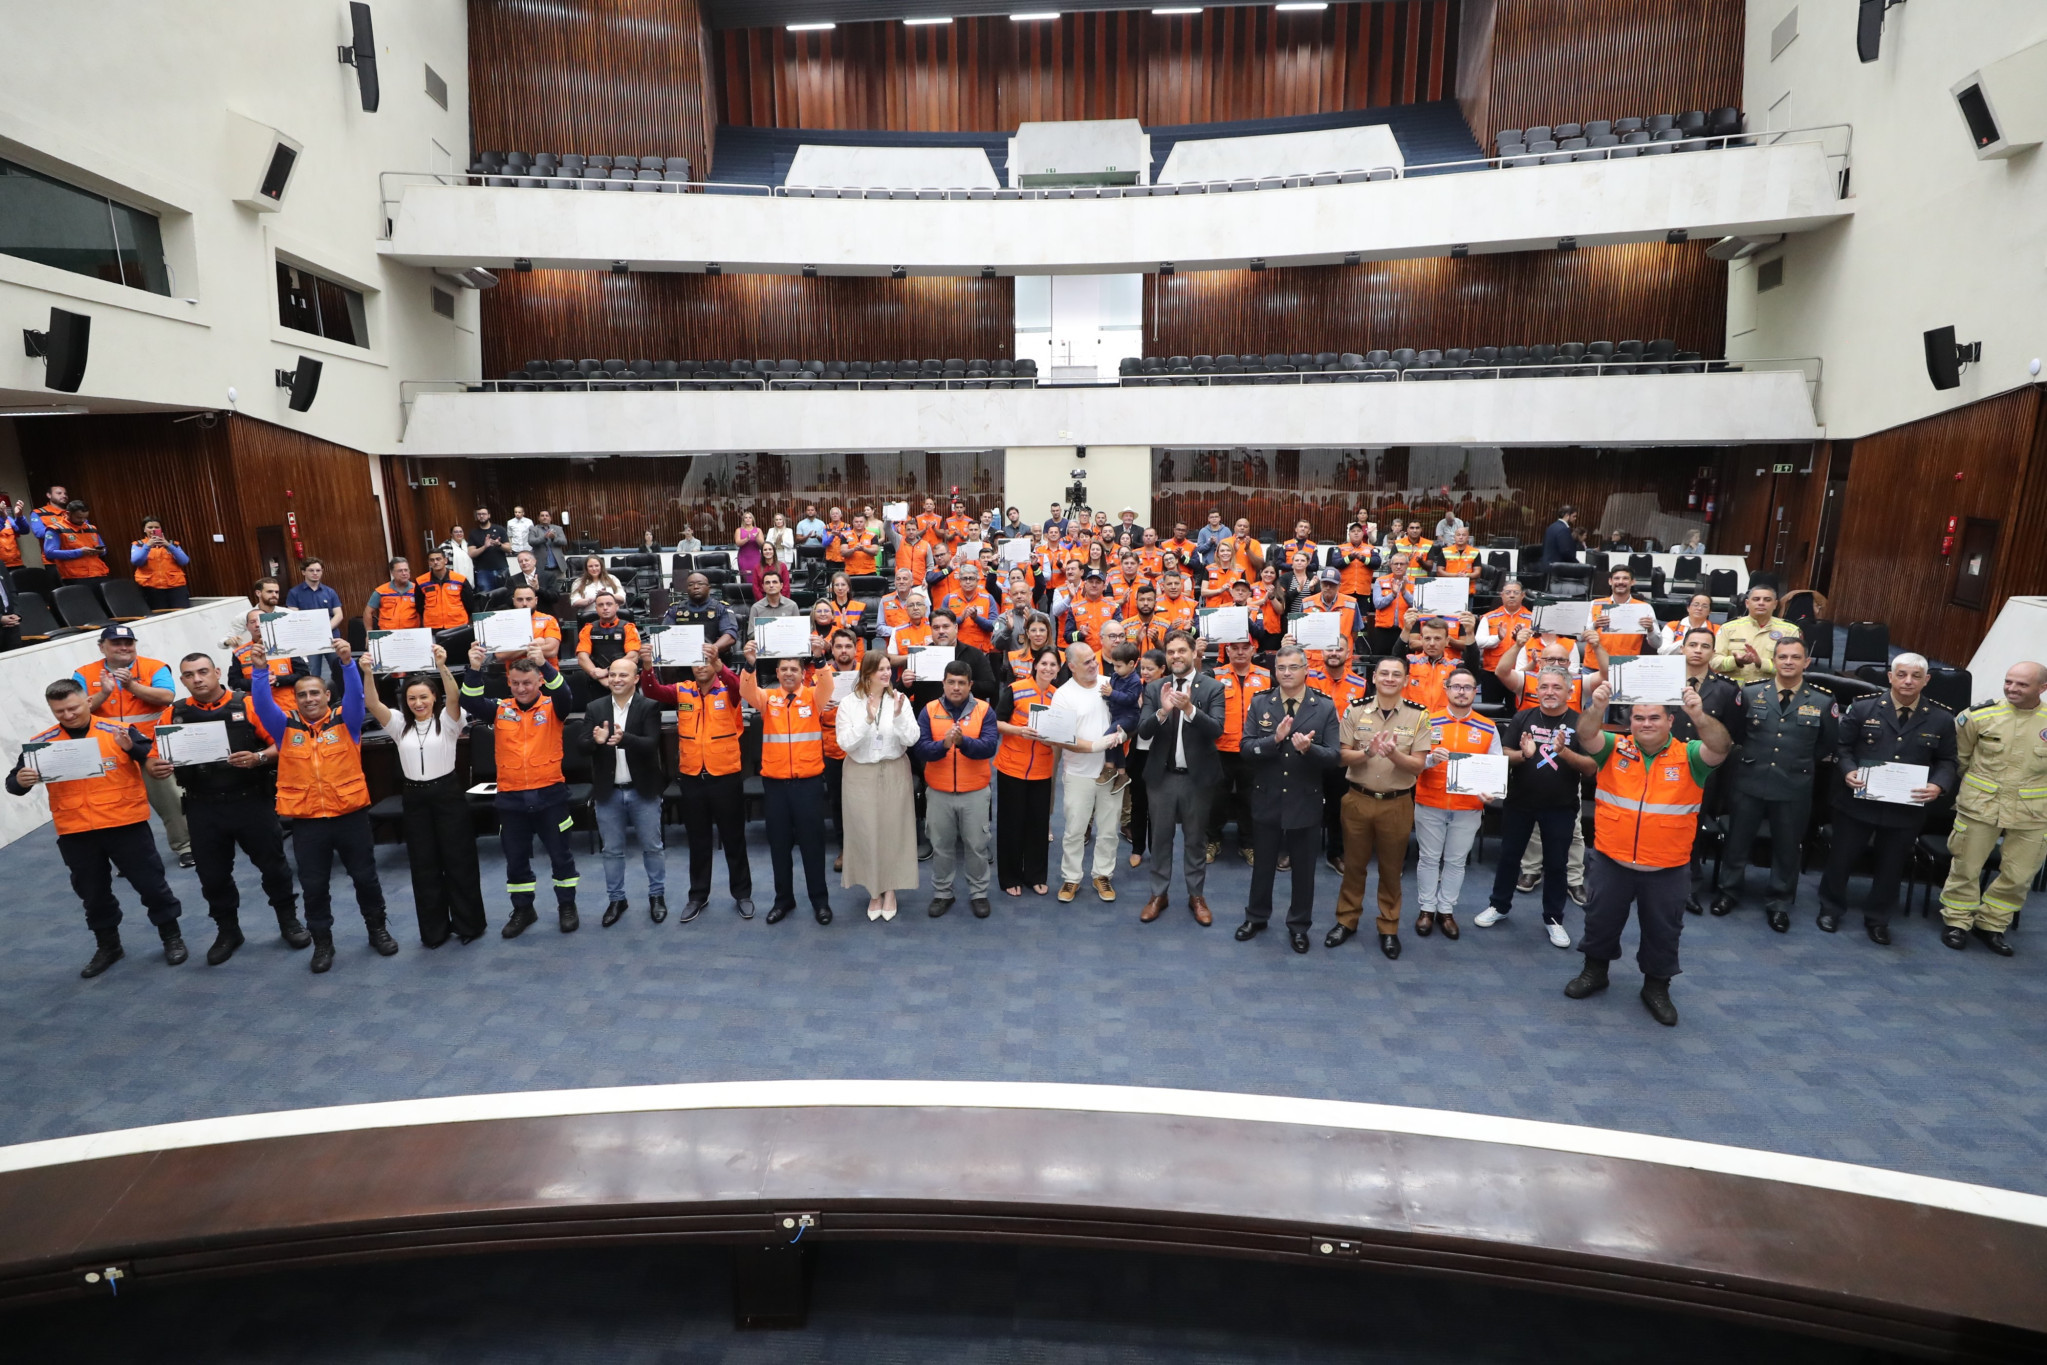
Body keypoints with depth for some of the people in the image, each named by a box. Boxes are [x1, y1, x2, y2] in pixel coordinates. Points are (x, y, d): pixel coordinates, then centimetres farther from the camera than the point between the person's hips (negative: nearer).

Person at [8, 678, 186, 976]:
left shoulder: (119, 730, -6)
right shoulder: (40, 743, 1)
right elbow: (13, 784, 4)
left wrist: (130, 747, -26)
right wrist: (20, 781, -19)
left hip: (125, 824, -3)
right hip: (74, 833, 3)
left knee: (150, 882, 5)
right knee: (92, 892, 17)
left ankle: (171, 937, 22)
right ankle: (107, 946, 34)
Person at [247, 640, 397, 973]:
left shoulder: (345, 721, 2)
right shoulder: (286, 727, 6)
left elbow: (356, 694, -13)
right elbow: (262, 704, -6)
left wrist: (347, 662, -28)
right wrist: (260, 670, -20)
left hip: (350, 815, -1)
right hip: (306, 820, 1)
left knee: (365, 877, 9)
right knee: (313, 886, 8)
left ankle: (377, 929, 27)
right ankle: (322, 942, 22)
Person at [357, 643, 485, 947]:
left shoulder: (447, 720, -2)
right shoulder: (399, 724, 7)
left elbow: (454, 697, -21)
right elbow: (372, 704, -7)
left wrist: (442, 667, -37)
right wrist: (368, 673, -23)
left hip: (448, 793, -3)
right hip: (414, 797, 4)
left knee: (458, 859, 3)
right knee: (424, 865, 9)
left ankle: (469, 924, 15)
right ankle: (433, 929, 19)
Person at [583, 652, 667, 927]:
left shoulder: (649, 707, -7)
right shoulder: (594, 708, 2)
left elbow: (652, 744, -18)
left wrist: (624, 738, -36)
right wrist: (596, 740, -27)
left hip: (643, 790, -2)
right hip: (608, 792, 2)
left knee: (653, 846, 9)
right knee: (612, 850, 12)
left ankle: (657, 895, 24)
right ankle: (616, 899, 26)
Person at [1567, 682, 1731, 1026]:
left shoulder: (1688, 756, -6)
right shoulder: (1615, 748, -5)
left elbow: (1721, 748, -24)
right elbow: (1586, 736, -22)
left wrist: (1699, 716, -43)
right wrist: (1596, 708, -43)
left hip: (1666, 868, 0)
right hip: (1611, 860, 1)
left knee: (1663, 930, 14)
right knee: (1601, 918, 17)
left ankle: (1657, 987, 34)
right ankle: (1594, 971, 38)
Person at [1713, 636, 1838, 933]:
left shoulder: (1823, 702, -3)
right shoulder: (1751, 694, -2)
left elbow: (1831, 744, 8)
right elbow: (1733, 732, 10)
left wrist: (1803, 763, 5)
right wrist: (1749, 755, 5)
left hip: (1794, 788, 0)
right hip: (1749, 782, 0)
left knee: (1787, 847, 12)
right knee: (1737, 839, 11)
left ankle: (1778, 902, 28)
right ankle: (1729, 891, 29)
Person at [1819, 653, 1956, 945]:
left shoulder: (1941, 718, -1)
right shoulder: (1862, 707, -5)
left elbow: (1947, 761, 5)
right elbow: (1843, 746, 0)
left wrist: (1939, 785, -14)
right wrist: (1848, 770, -18)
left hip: (1907, 808, 2)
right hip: (1857, 802, -1)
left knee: (1891, 867, 14)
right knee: (1841, 858, 10)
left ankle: (1877, 919, 32)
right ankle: (1831, 909, 29)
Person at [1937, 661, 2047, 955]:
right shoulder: (1980, 715, -6)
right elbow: (1958, 757, 8)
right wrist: (1963, 787, 14)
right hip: (1979, 806, -1)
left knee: (2019, 875, 10)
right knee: (1966, 867, 8)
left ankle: (1991, 924, 28)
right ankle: (1957, 922, 23)